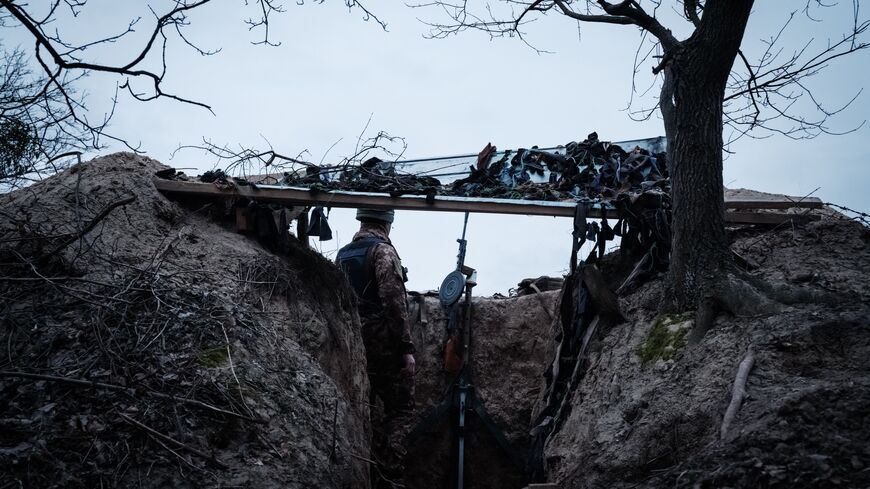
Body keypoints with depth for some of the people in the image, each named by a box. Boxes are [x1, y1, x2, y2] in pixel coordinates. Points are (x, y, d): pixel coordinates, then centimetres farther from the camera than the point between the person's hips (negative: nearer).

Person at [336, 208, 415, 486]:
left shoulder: (342, 255, 14)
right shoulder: (382, 250, -10)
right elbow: (394, 303, -17)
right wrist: (406, 347, -16)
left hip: (351, 345, 7)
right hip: (383, 345, -7)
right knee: (400, 409, -1)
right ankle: (390, 473, -10)